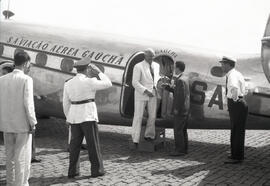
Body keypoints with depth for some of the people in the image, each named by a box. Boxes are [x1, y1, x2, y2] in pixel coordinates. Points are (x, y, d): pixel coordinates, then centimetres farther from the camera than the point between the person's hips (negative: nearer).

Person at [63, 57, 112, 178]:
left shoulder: (68, 84, 5)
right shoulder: (89, 82, -13)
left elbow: (66, 103, 10)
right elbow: (108, 84, -6)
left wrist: (68, 118, 19)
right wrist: (99, 72, 2)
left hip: (74, 116, 6)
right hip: (88, 116, -6)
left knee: (75, 144, 11)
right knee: (93, 144, 4)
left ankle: (73, 171, 13)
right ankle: (97, 170, 10)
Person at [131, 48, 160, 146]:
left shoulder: (156, 65, 5)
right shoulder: (138, 66, -12)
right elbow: (135, 83, -16)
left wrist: (156, 88, 4)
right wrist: (146, 91, -23)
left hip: (152, 94, 5)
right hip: (141, 94, -5)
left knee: (152, 116, 6)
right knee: (138, 117, -2)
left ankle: (149, 135, 23)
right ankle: (135, 139, 5)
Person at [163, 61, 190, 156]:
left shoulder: (180, 80, -17)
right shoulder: (185, 79, 13)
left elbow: (181, 95, -22)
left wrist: (176, 109, -19)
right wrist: (167, 87, 15)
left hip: (180, 109, -10)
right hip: (186, 109, 10)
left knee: (178, 130, -4)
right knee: (183, 130, 14)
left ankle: (179, 150, 0)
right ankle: (184, 148, 20)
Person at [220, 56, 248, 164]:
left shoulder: (232, 75, -19)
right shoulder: (236, 74, 14)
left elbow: (234, 87, -41)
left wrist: (235, 99, -27)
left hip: (236, 104, -11)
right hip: (237, 105, 11)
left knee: (237, 131, -4)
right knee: (236, 131, 18)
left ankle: (236, 157, 3)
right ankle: (235, 154, 30)